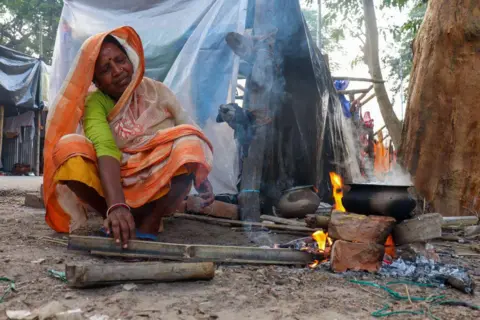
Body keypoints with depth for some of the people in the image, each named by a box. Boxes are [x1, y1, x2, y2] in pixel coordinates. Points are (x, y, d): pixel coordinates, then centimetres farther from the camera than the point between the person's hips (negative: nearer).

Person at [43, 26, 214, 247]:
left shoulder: (157, 91, -3)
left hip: (163, 189, 1)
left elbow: (192, 133, 4)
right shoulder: (94, 102, -10)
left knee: (188, 143, -27)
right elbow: (105, 149, -28)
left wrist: (200, 177, -10)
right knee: (69, 147, -24)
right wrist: (116, 205, -44)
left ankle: (150, 223, -22)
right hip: (116, 187, -1)